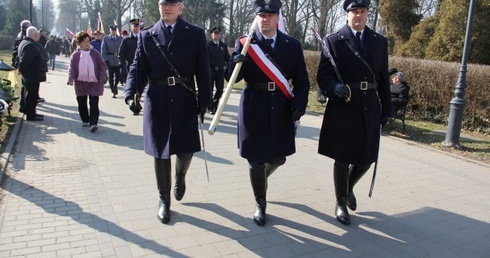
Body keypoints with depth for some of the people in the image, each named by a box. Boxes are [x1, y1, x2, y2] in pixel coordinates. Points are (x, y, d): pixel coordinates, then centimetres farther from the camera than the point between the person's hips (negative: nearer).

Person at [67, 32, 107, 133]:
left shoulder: (95, 53, 3)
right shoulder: (75, 55, 3)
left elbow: (102, 65, 2)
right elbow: (71, 68, 0)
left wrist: (103, 77, -11)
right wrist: (71, 79, -16)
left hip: (95, 82, -2)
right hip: (80, 83, 2)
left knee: (94, 104, -7)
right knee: (82, 103, 11)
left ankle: (93, 123, -9)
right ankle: (85, 120, 28)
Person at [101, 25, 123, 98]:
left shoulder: (121, 38, 6)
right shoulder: (106, 38, 3)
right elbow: (103, 51, 1)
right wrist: (106, 60, -7)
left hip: (118, 61, 1)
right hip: (110, 61, 0)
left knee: (118, 76, -1)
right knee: (111, 77, 5)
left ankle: (115, 86, 26)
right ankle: (113, 92, 16)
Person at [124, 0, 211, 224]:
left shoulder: (196, 34, 4)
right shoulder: (146, 35, 7)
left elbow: (202, 70, 2)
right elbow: (138, 68, 3)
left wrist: (204, 100, -5)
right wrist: (131, 94, -14)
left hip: (185, 101, 0)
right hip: (157, 102, 1)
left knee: (185, 150, 4)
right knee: (160, 152, 6)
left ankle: (180, 176, 40)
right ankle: (164, 199, 23)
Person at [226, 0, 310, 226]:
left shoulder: (293, 45, 5)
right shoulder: (244, 44, 1)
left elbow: (302, 80, 6)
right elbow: (230, 77, -4)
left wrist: (299, 104, -10)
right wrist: (236, 62, -26)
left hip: (282, 111, 2)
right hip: (254, 109, -2)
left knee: (278, 157, 10)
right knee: (256, 160, 3)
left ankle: (260, 179, 46)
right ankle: (260, 205, 24)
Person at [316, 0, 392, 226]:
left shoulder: (380, 42, 10)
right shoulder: (333, 41, -1)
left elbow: (383, 78, 11)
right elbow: (323, 76, -7)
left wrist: (386, 108, 9)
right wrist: (334, 88, -27)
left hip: (370, 108, 4)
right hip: (343, 108, -3)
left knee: (367, 158, 8)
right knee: (343, 159, 5)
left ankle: (350, 187, 39)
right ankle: (341, 202, 25)